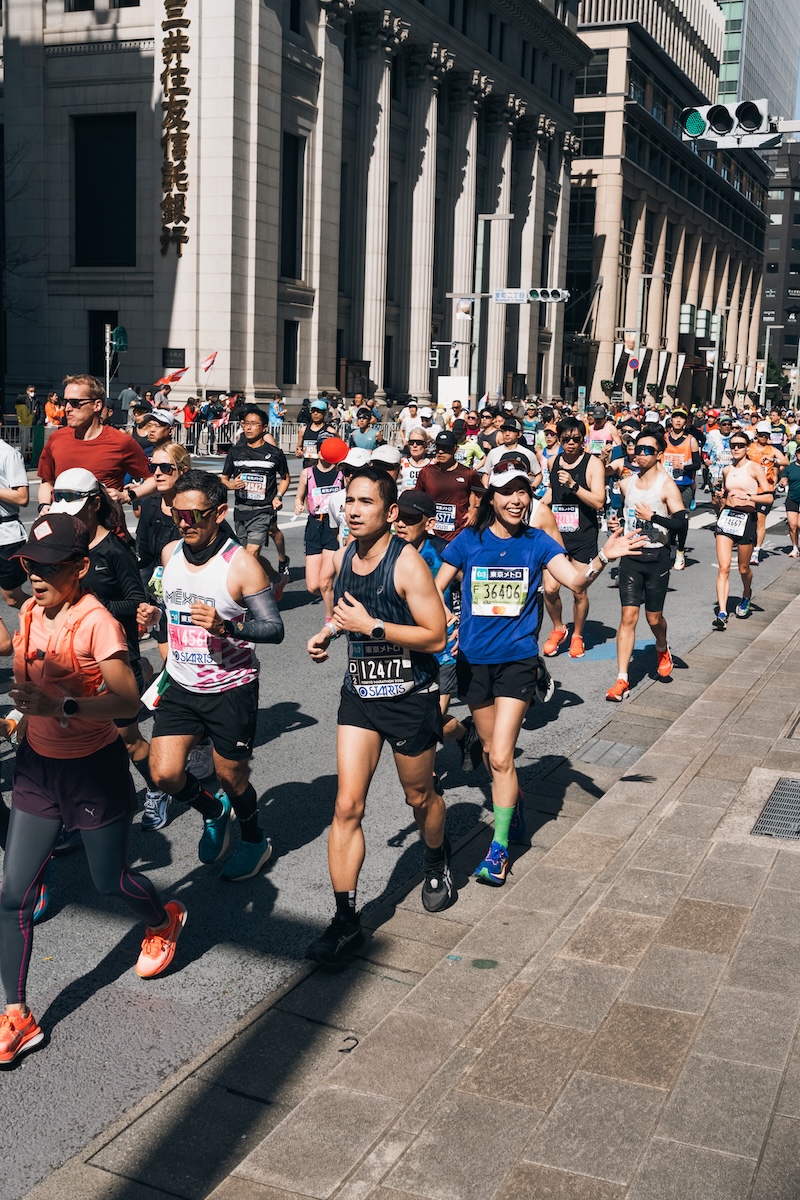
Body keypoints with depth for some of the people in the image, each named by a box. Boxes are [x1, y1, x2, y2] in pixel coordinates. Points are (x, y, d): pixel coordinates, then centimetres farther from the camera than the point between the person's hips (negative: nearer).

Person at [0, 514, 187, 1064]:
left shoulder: (96, 622, -22)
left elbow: (128, 702, -32)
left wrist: (60, 707, -42)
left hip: (94, 769, -6)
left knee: (109, 879, 13)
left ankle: (166, 919, 47)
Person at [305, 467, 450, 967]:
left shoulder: (407, 563, -19)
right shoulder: (345, 555, 1)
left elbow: (436, 637, -21)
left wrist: (370, 626, -25)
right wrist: (329, 631, 2)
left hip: (410, 697, -5)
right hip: (359, 693, 5)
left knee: (420, 797, 16)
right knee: (348, 805, -5)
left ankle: (438, 863, 48)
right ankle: (347, 920, 1)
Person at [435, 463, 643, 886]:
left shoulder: (537, 543, -3)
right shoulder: (469, 542, -2)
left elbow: (576, 580, -15)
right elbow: (433, 591, 2)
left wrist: (602, 558, -32)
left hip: (517, 660, -2)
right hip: (473, 660, 2)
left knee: (501, 757, -11)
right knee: (491, 751, 16)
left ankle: (499, 848, 0)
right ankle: (514, 807, 44)